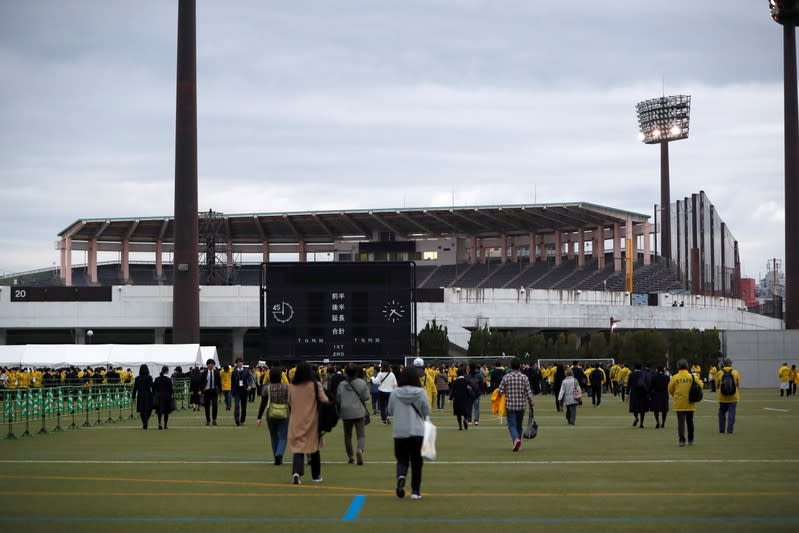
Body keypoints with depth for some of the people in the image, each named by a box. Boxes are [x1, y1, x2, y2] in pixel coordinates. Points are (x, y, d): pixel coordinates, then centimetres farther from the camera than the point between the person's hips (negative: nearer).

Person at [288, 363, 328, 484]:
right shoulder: (315, 385, -9)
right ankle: (316, 475, 22)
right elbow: (324, 401, -8)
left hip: (296, 422, 1)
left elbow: (290, 404, 10)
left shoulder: (292, 387, -1)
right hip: (312, 421, -1)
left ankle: (296, 472, -22)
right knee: (314, 448, 15)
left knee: (298, 447, 1)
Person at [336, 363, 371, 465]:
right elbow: (366, 397, -6)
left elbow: (338, 399, 3)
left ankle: (350, 456, 20)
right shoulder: (361, 383, -7)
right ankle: (360, 449, -29)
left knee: (347, 435, 15)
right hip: (359, 412, -2)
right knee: (361, 434, -1)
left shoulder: (341, 384, -2)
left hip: (346, 413, 2)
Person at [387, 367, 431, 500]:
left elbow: (390, 411, 6)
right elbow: (427, 412, -1)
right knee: (416, 462, 11)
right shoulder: (421, 392, -7)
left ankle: (401, 476, -20)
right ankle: (415, 490, 11)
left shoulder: (395, 393, -4)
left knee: (402, 460, 11)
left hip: (400, 432, 1)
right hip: (417, 431, -1)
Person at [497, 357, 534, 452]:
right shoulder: (524, 378, -4)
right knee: (519, 425, 16)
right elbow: (529, 393, -3)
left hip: (510, 405, -2)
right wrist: (531, 405, 8)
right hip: (521, 405, 2)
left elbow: (500, 392, -6)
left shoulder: (506, 377, -6)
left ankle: (516, 439, -28)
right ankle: (517, 444, 23)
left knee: (512, 425, -2)